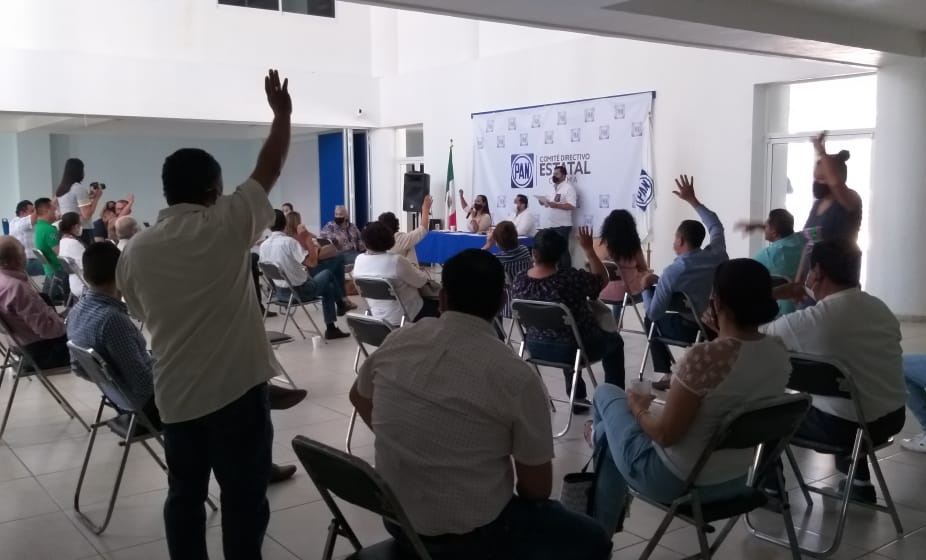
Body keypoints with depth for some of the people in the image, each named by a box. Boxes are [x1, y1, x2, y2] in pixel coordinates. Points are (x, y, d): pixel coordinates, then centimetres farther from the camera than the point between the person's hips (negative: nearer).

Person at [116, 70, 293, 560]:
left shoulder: (135, 252, 4)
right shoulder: (226, 225, -9)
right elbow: (269, 169, 1)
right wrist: (282, 113, 14)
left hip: (174, 395, 5)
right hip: (237, 387, -4)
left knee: (184, 494, 16)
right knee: (243, 499, 4)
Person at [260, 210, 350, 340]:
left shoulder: (263, 245, -4)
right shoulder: (289, 242, -23)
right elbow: (312, 262, -27)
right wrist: (311, 244, -12)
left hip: (280, 292, 7)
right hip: (300, 290, -7)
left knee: (328, 287, 26)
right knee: (327, 274, 20)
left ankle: (331, 328, 27)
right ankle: (341, 305, 38)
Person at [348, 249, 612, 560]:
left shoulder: (398, 342, -6)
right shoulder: (517, 378, -20)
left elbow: (359, 396, 15)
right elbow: (537, 488, -11)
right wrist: (522, 499, 11)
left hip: (396, 519, 6)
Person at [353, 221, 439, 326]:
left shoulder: (359, 260, -8)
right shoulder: (396, 261, -28)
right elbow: (421, 282, -14)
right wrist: (422, 272, 9)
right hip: (403, 317, -7)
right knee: (436, 304, 21)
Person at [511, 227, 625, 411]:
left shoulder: (519, 282, -12)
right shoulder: (571, 278, -26)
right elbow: (603, 280, -8)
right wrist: (588, 249, -4)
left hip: (537, 349, 5)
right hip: (572, 349, -4)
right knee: (614, 341, 25)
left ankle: (578, 397, 39)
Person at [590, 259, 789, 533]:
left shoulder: (705, 357, -31)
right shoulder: (779, 352, -8)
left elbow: (665, 434, -24)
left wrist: (638, 410, -5)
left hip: (676, 481, -7)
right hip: (734, 481, 7)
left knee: (607, 393, 16)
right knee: (609, 436, 28)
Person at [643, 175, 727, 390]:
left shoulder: (671, 273, -20)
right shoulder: (717, 254, -9)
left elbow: (654, 313, -14)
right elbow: (715, 225, 13)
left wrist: (646, 288, 3)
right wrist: (693, 200, 19)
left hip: (693, 330, -5)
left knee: (652, 320, 22)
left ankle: (668, 374, 19)